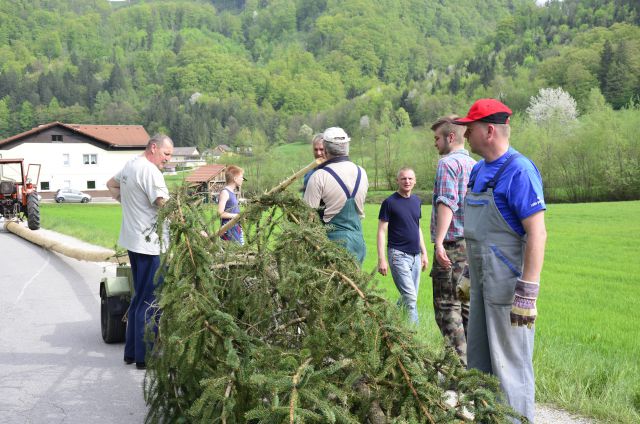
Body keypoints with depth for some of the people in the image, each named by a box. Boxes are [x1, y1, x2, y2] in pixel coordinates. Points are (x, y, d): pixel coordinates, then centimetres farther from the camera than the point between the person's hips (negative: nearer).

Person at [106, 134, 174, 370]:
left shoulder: (130, 166, 13)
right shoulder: (150, 171, -18)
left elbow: (111, 185, 32)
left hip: (134, 242, 10)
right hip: (150, 245, -10)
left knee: (140, 298, 17)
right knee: (149, 301, -3)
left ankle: (132, 352, 24)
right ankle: (145, 357, 2)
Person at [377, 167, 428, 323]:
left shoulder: (416, 201, 12)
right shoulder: (390, 202, -7)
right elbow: (381, 231, -8)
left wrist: (424, 253, 17)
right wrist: (381, 259, -14)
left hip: (415, 255, 6)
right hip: (398, 255, -6)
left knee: (409, 297, 9)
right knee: (410, 298, -12)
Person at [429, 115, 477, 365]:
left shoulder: (448, 163, -9)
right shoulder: (475, 165, 17)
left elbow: (447, 203, -22)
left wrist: (439, 242, -29)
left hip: (452, 245, -8)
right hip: (474, 245, 9)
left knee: (447, 306, -5)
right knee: (467, 305, 14)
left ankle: (460, 362, -8)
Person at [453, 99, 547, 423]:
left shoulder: (519, 171, -16)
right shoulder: (478, 171, 11)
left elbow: (537, 234, -21)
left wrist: (528, 293, -24)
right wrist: (471, 276, 21)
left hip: (509, 283, -9)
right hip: (482, 281, 9)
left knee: (510, 363, -2)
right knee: (478, 358, 16)